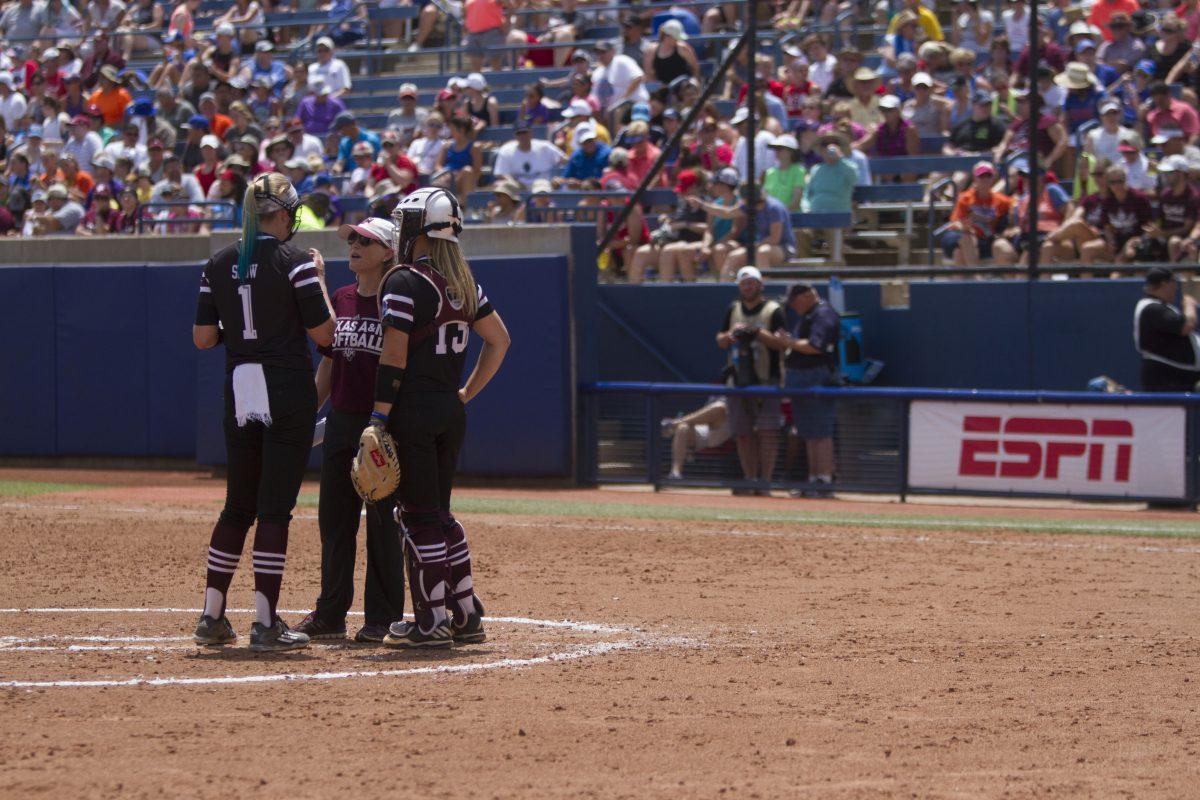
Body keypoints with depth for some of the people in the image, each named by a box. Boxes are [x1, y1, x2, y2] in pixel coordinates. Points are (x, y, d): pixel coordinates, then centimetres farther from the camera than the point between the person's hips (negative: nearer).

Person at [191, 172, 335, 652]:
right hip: (288, 394, -5)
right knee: (275, 509, -3)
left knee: (238, 507, 16)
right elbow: (324, 334, -9)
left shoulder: (219, 265, 6)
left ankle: (212, 617, 17)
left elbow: (203, 338, 6)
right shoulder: (294, 262, -9)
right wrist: (319, 283, 6)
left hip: (239, 395, 5)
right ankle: (265, 625, -4)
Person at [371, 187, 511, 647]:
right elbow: (499, 340, 14)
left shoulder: (404, 282, -12)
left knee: (419, 517, -2)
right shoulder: (464, 284, 10)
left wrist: (378, 419, -14)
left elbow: (393, 357, -16)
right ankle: (466, 616, 16)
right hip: (452, 412, 7)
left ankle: (431, 623, 0)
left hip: (413, 412, -7)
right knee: (439, 514, 16)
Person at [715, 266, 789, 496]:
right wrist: (730, 335, -6)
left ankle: (764, 481, -12)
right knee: (742, 433, 6)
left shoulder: (773, 311, -1)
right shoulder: (733, 310, 15)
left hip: (766, 380, -5)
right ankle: (750, 481, 15)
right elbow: (720, 341, 17)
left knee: (767, 431, -12)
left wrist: (756, 332, -22)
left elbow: (782, 342, -12)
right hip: (738, 380, 5)